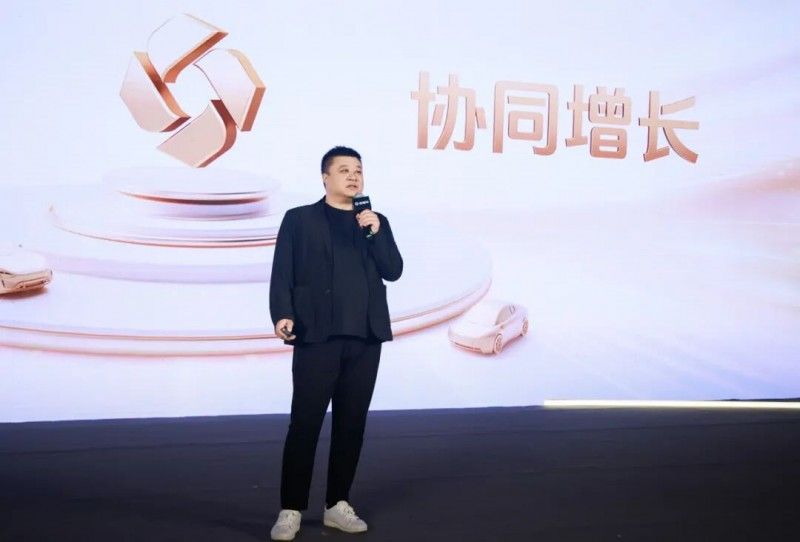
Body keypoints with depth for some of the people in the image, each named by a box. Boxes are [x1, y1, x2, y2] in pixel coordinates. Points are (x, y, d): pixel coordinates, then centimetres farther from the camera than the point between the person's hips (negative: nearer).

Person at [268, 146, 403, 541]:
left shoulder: (377, 222, 17)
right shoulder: (299, 219, 7)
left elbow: (394, 271, 5)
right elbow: (282, 275, -1)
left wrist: (375, 232, -7)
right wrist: (282, 315, -16)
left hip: (365, 339, 4)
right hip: (317, 337, -3)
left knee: (351, 424, 7)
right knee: (304, 424, -4)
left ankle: (338, 504, 18)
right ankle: (291, 510, 5)